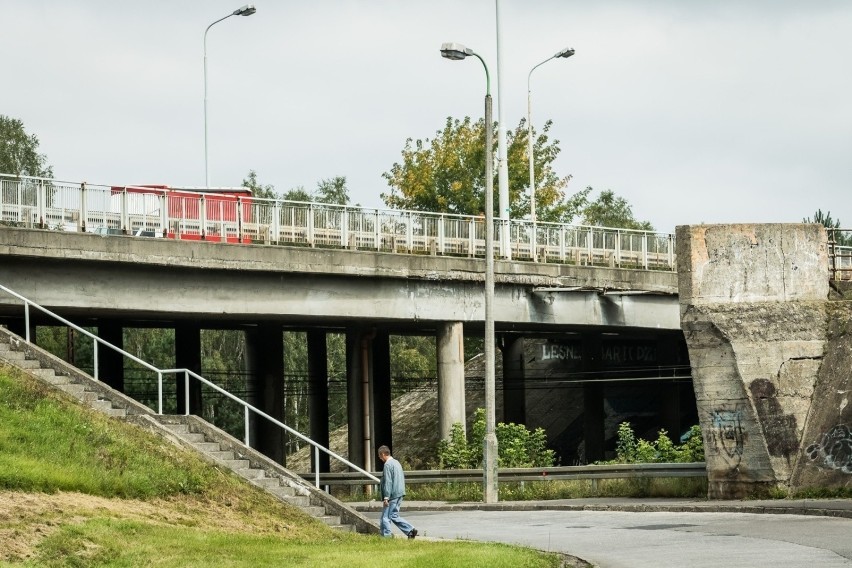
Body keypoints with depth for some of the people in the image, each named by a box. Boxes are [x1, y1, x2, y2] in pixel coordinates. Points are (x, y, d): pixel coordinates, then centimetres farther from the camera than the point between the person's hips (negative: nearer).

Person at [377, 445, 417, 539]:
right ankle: (410, 530, 8)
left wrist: (386, 497, -18)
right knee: (394, 516, 15)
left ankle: (386, 537, -3)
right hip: (399, 494, 9)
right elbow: (402, 478, 22)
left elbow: (388, 482, -19)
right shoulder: (396, 462, 16)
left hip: (392, 495, -9)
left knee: (385, 517, -3)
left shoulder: (388, 465, -14)